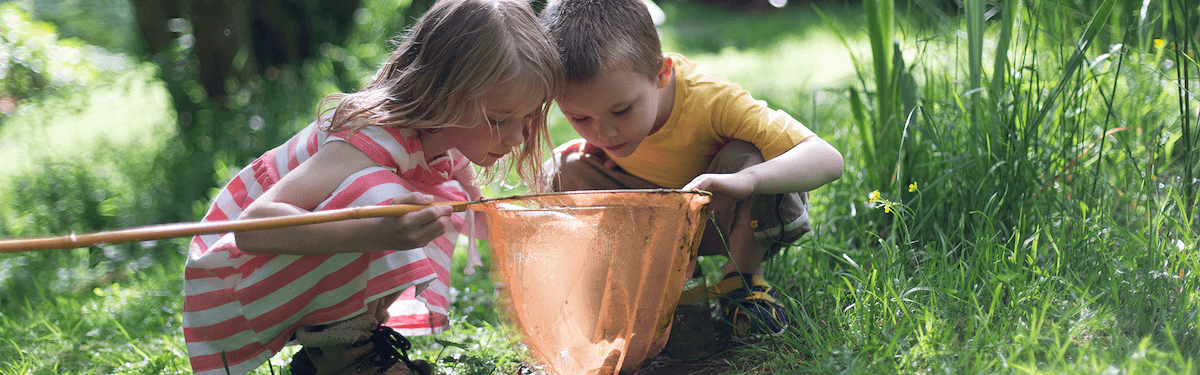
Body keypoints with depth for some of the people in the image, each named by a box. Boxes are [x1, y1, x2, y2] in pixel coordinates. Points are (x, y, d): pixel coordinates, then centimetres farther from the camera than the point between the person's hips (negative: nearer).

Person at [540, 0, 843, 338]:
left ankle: (744, 274, -13)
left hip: (725, 217, -3)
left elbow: (828, 159, -45)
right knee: (560, 174, -19)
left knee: (747, 157, -36)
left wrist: (743, 180, -62)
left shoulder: (709, 98, -37)